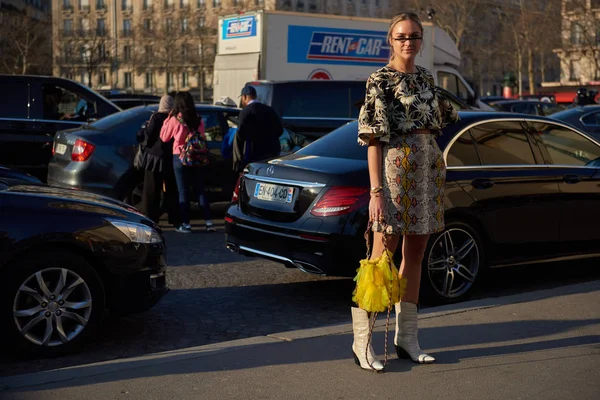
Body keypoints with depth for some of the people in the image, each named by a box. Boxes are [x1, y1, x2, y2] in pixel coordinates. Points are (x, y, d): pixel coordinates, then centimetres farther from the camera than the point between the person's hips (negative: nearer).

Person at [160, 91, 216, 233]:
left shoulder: (175, 120, -10)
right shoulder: (198, 120, 0)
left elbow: (164, 137, 2)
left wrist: (167, 119, 7)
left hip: (179, 157, -3)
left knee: (183, 191, 3)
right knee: (200, 190, 9)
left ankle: (186, 224, 3)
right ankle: (209, 222, 5)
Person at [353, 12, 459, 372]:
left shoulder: (426, 78, 14)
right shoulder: (380, 80, -6)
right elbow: (374, 139, -12)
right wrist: (376, 191, -18)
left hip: (429, 168, 7)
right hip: (396, 167, -7)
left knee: (415, 256, 9)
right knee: (382, 257, -7)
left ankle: (407, 338, 17)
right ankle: (362, 340, 0)